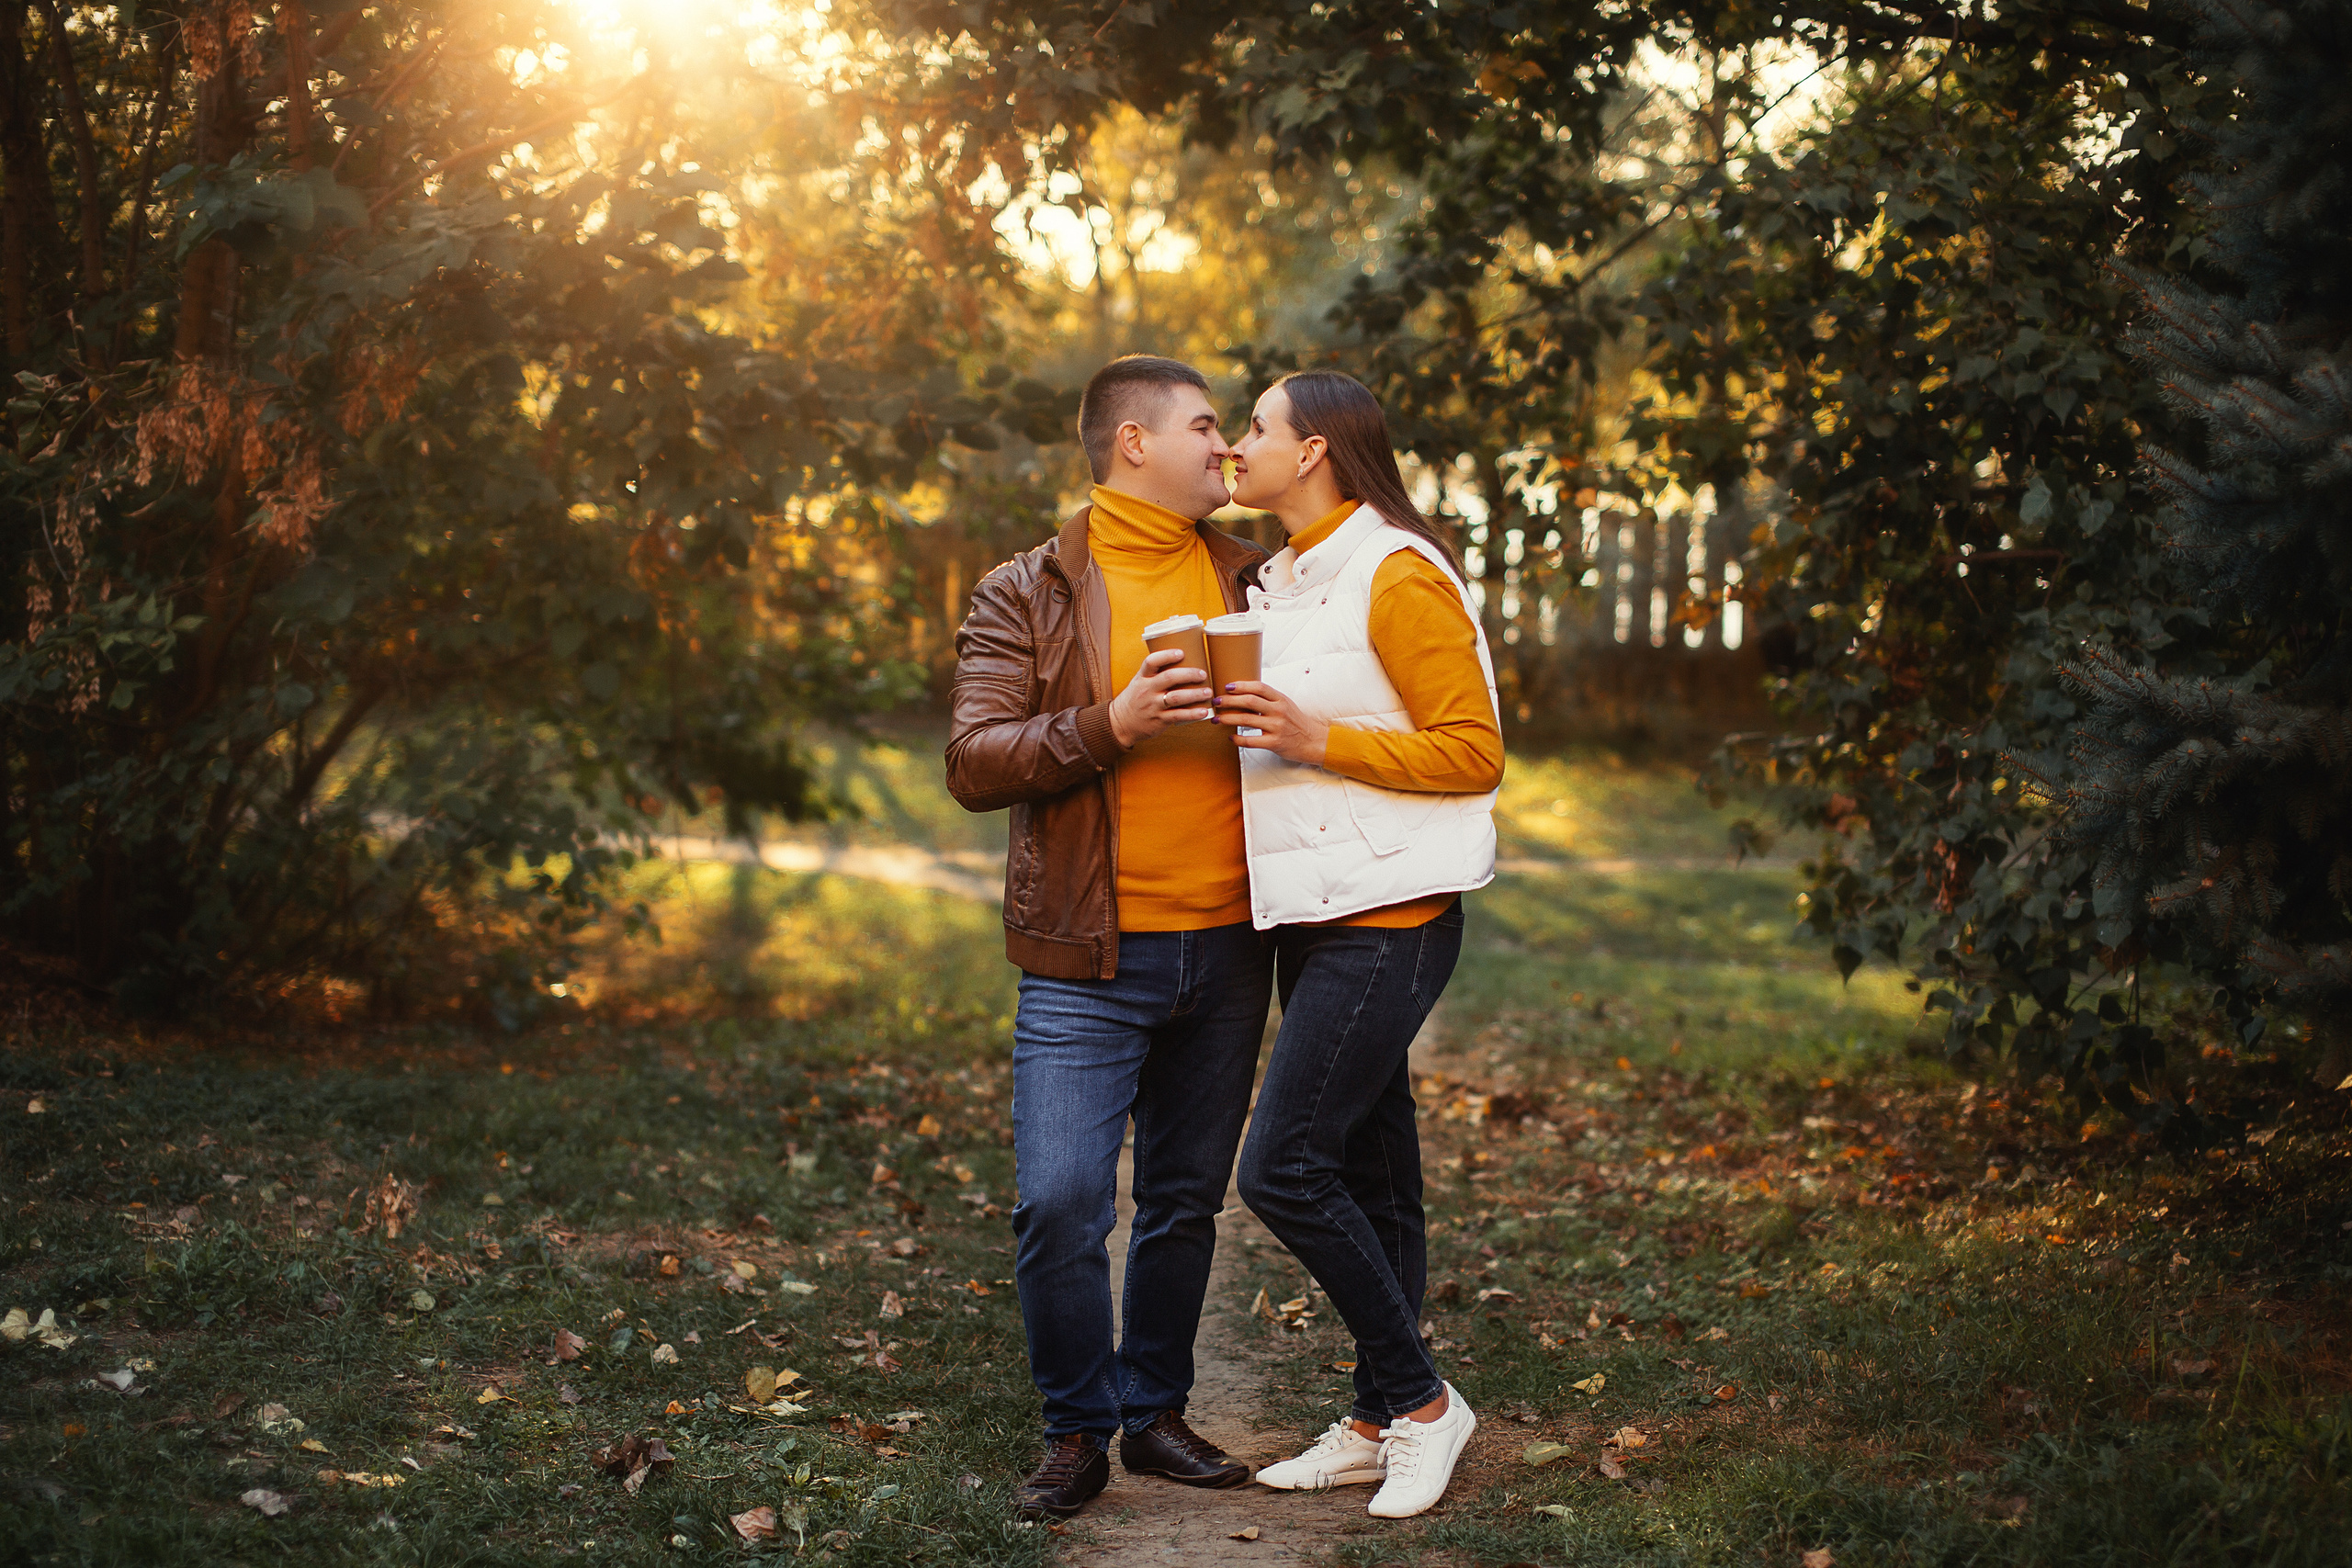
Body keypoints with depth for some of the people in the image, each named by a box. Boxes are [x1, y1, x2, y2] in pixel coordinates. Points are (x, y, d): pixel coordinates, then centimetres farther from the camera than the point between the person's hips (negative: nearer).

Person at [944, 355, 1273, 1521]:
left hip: (1225, 951, 4)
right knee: (1059, 1203, -9)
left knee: (1186, 1201, 12)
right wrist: (1110, 727, -20)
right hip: (1089, 960, -4)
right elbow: (973, 762, -8)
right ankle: (1076, 1432, 9)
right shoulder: (1026, 594, 0)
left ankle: (1156, 1412, 26)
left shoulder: (1252, 583, 12)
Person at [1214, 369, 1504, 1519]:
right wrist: (1245, 731, 8)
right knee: (1367, 1181, 12)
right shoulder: (1285, 581, 16)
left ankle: (1419, 1400, 1)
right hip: (1313, 920, 9)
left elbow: (1472, 755, -14)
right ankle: (1379, 1425, 19)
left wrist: (1315, 740, -21)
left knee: (1284, 1169, -12)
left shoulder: (1399, 576, -12)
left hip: (1388, 921, -9)